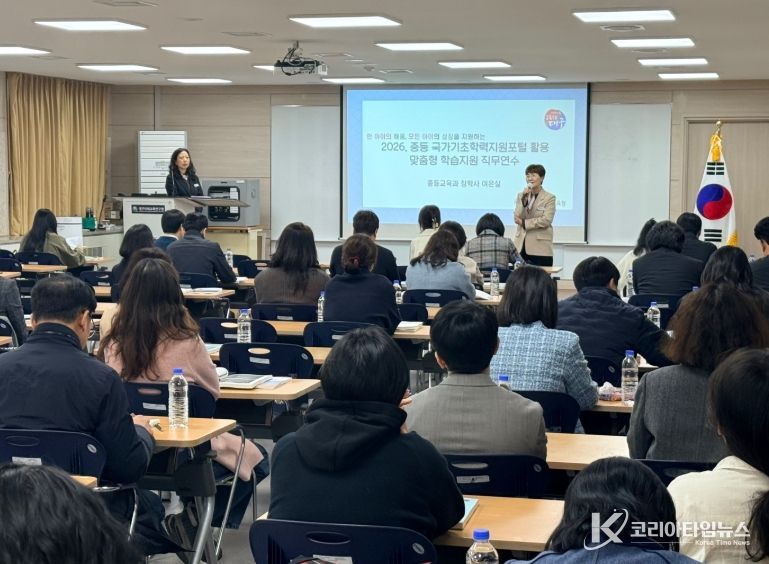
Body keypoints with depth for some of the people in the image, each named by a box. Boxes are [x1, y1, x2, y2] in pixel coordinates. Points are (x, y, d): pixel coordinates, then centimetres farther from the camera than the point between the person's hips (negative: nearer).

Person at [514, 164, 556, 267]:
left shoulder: (549, 198, 0)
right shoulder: (521, 196, 13)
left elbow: (546, 220, -11)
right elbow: (517, 218, 2)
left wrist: (524, 222, -7)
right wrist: (524, 200, -10)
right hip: (522, 247, 3)